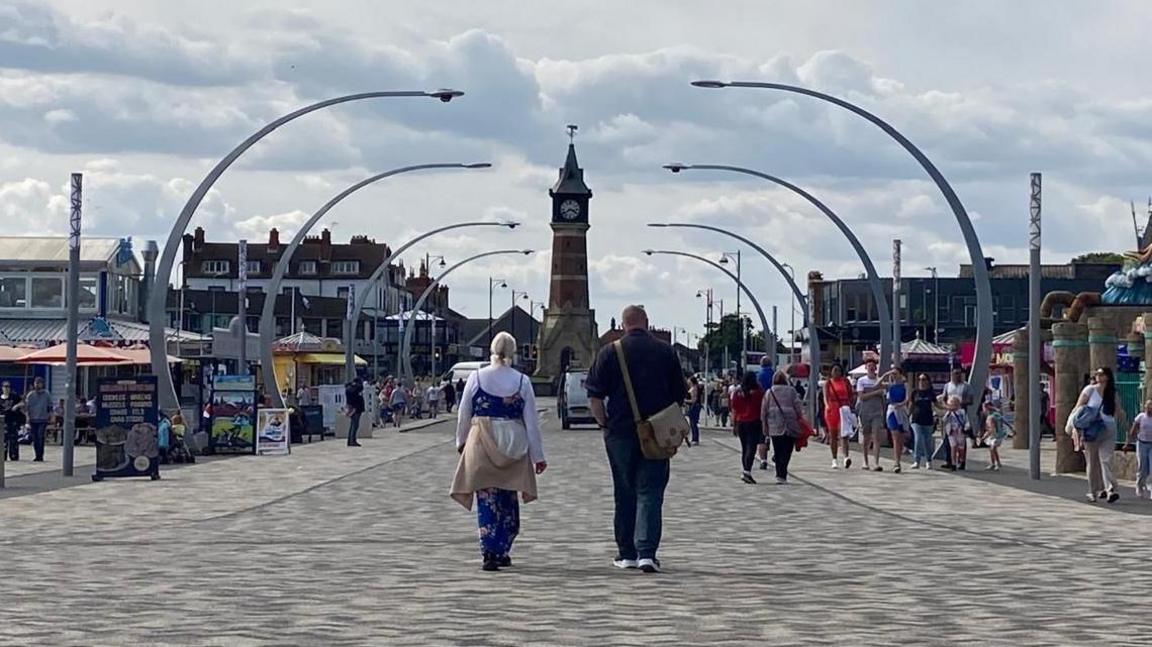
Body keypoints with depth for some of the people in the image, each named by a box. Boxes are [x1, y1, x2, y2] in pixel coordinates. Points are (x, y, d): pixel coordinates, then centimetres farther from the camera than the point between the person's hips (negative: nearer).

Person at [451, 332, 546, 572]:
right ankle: (503, 552, 18)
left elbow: (463, 414, 4)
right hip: (513, 446, 1)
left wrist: (461, 442, 20)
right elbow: (531, 420, 0)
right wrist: (538, 456, 5)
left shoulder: (477, 378, -3)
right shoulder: (522, 381, -2)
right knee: (508, 501, 13)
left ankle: (489, 553, -8)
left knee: (487, 500, 1)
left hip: (481, 444, -1)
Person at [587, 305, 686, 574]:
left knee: (624, 493, 11)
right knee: (650, 492, 0)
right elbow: (679, 395, 8)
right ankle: (647, 552, -12)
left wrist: (605, 423, 6)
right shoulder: (665, 351, 3)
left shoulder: (610, 352, -1)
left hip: (620, 432, 0)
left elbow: (595, 395, -5)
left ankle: (626, 553, 15)